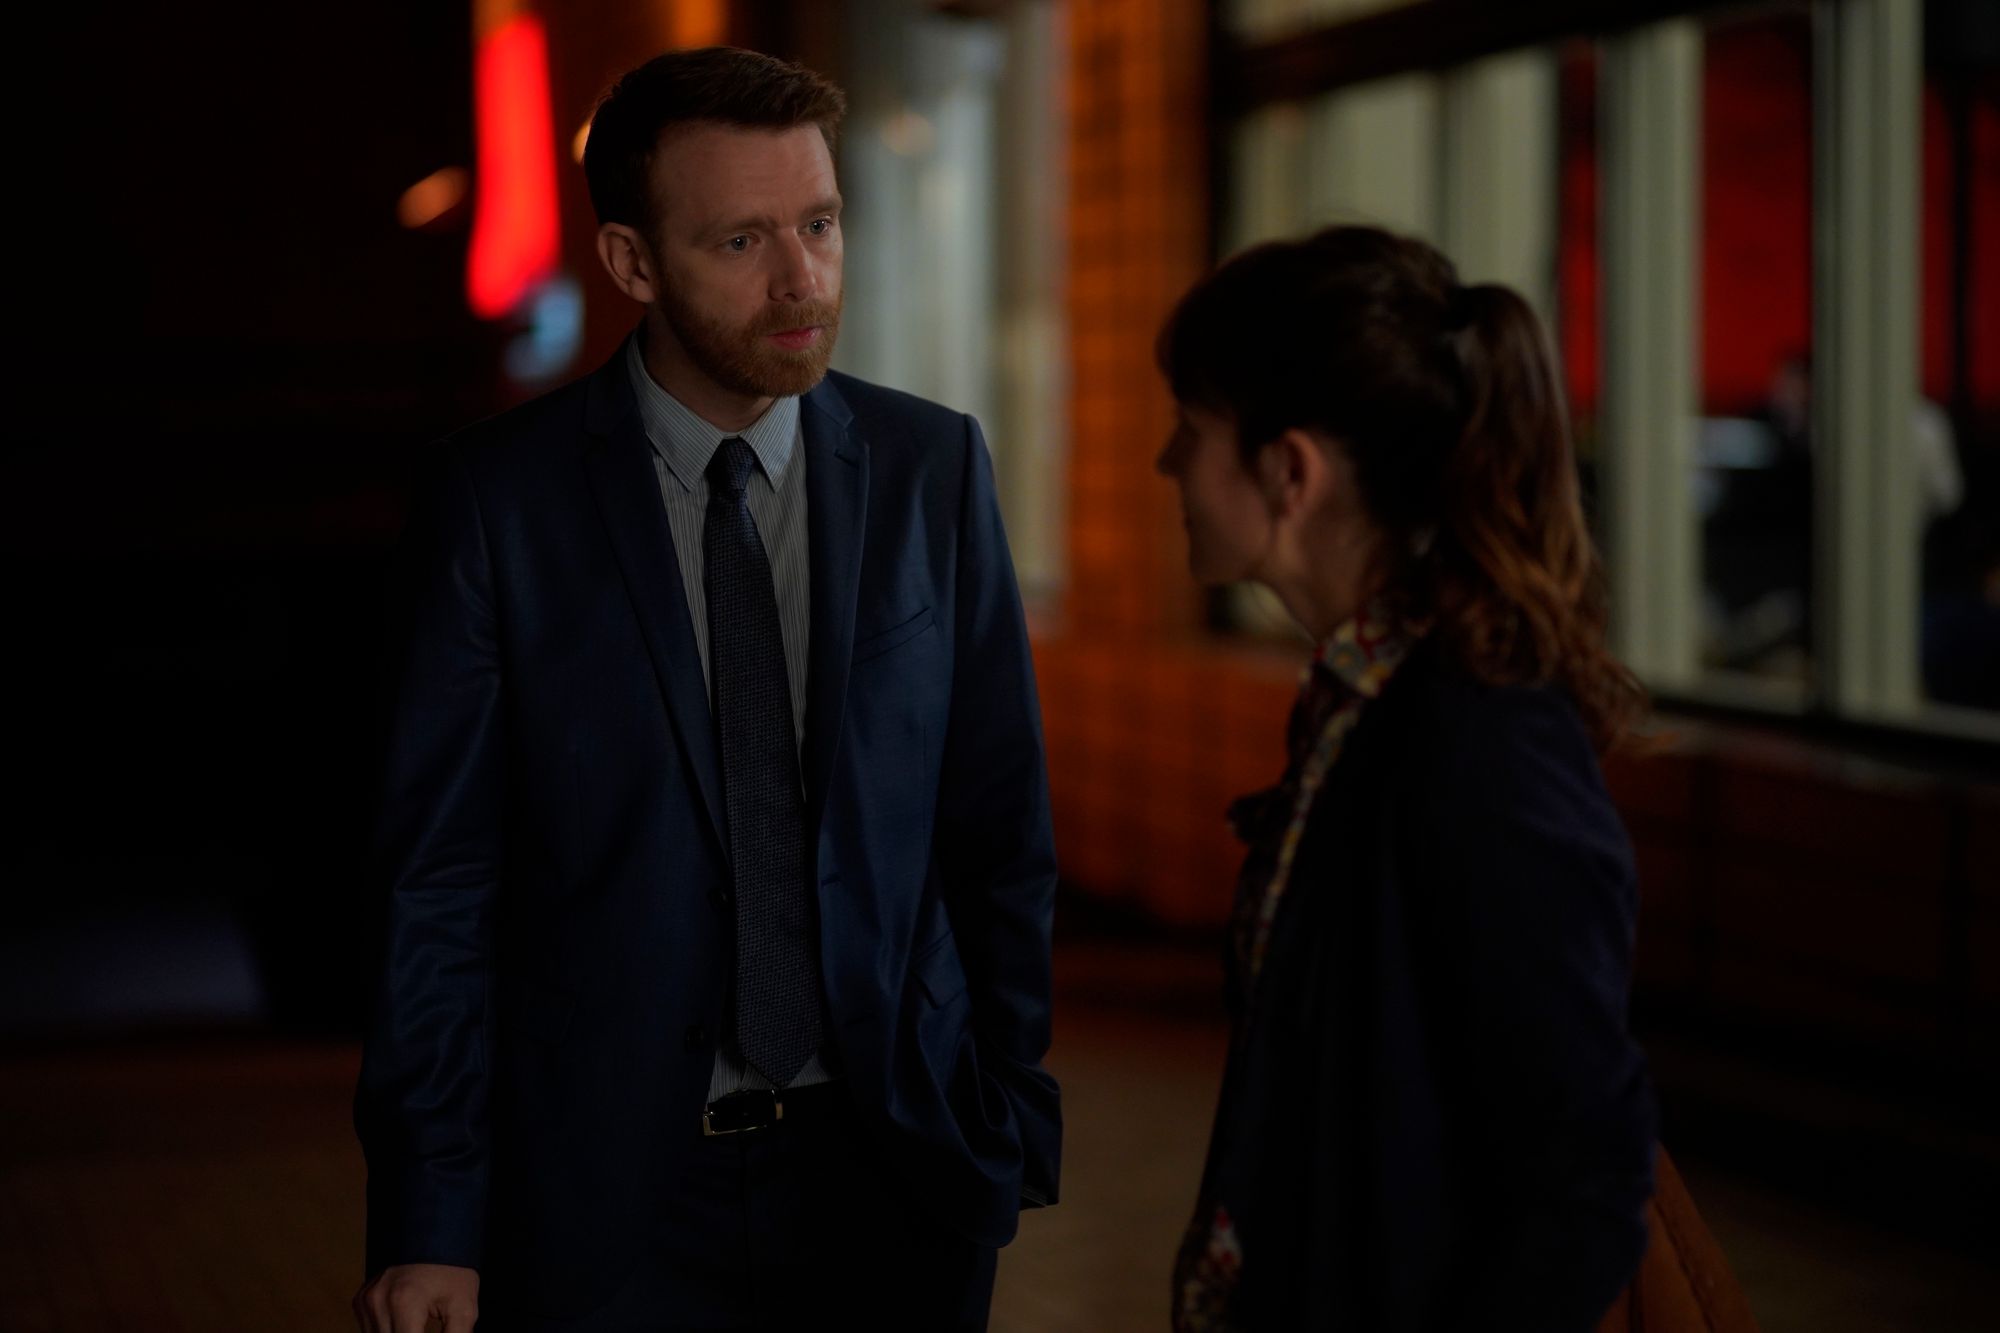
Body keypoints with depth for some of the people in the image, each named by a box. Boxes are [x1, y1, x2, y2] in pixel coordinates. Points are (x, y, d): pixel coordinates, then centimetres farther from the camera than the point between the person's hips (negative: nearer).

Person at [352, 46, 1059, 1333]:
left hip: (891, 1167, 2)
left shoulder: (932, 467, 0)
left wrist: (1009, 1127, 3)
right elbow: (438, 879, -6)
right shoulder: (504, 494, -7)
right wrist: (428, 1223, -8)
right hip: (613, 1190, -2)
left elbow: (1001, 828, 5)